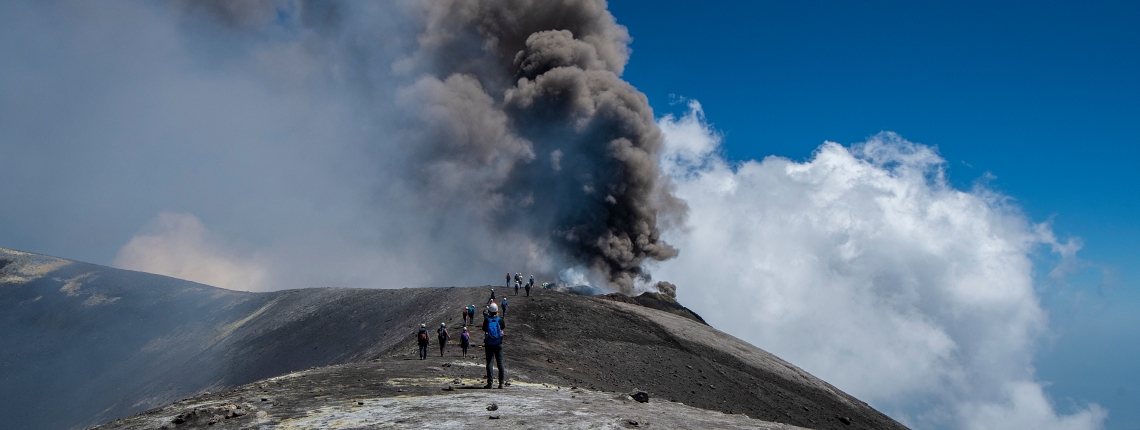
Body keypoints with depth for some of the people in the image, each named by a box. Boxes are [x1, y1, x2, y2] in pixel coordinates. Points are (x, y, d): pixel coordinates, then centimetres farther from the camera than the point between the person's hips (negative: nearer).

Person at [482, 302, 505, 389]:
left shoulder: (486, 320, -5)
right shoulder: (500, 320, -2)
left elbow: (485, 333, -1)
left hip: (489, 344, -1)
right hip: (498, 344, 1)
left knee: (489, 363, 2)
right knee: (500, 363, 5)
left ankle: (490, 383, -2)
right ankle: (501, 383, 4)